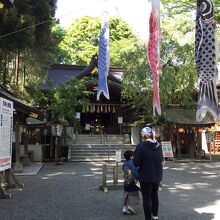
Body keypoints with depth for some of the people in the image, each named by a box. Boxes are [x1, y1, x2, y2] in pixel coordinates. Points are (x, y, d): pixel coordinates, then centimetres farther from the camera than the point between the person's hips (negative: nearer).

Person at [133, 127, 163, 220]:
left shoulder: (141, 146, -18)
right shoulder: (158, 145, -1)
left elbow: (136, 162, -17)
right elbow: (161, 159, 9)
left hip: (146, 176, -6)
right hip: (157, 175, 6)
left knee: (146, 198, 7)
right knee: (155, 195, 23)